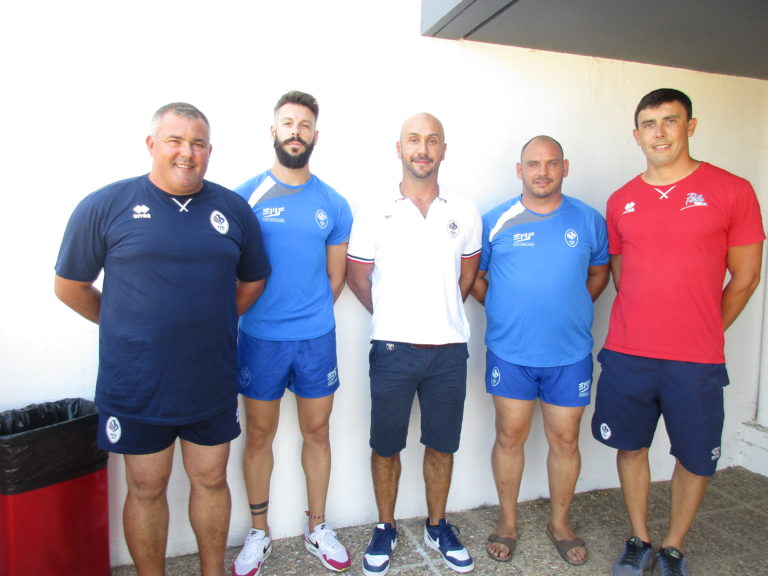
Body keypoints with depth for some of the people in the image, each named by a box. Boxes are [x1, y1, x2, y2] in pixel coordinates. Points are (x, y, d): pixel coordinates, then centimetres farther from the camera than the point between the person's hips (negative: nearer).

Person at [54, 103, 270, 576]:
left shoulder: (234, 209, 2)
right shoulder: (106, 206, -6)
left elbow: (253, 281, 13)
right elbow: (70, 286, 3)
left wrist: (208, 323, 7)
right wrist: (128, 328, 5)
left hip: (213, 382, 3)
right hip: (136, 386, -2)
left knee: (211, 480, 16)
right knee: (146, 488, 13)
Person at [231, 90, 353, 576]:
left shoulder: (333, 204, 3)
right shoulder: (246, 196, -3)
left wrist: (310, 316, 8)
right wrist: (270, 316, 4)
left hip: (317, 338, 2)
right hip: (259, 338, -1)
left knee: (317, 431, 12)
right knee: (260, 434, 10)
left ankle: (317, 527, 31)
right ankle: (259, 532, 30)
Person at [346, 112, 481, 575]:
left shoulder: (465, 214, 3)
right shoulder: (375, 215, -2)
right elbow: (357, 276, 6)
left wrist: (440, 314, 12)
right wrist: (392, 318, 9)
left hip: (449, 349, 2)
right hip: (393, 349, -1)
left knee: (442, 445, 13)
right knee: (386, 446, 10)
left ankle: (437, 526, 34)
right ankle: (386, 528, 31)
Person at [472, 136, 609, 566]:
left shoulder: (589, 220, 2)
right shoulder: (496, 221, -2)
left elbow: (599, 271, 16)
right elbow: (473, 276, 8)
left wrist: (572, 309, 5)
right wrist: (505, 310, 1)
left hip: (570, 354, 1)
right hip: (510, 352, -1)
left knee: (565, 440, 10)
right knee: (510, 437, 9)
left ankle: (560, 523, 32)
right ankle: (508, 522, 28)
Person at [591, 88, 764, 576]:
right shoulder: (621, 202, 6)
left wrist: (703, 334, 6)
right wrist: (642, 329, 10)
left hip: (697, 362, -2)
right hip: (626, 354, 3)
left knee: (696, 458, 11)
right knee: (631, 447, 13)